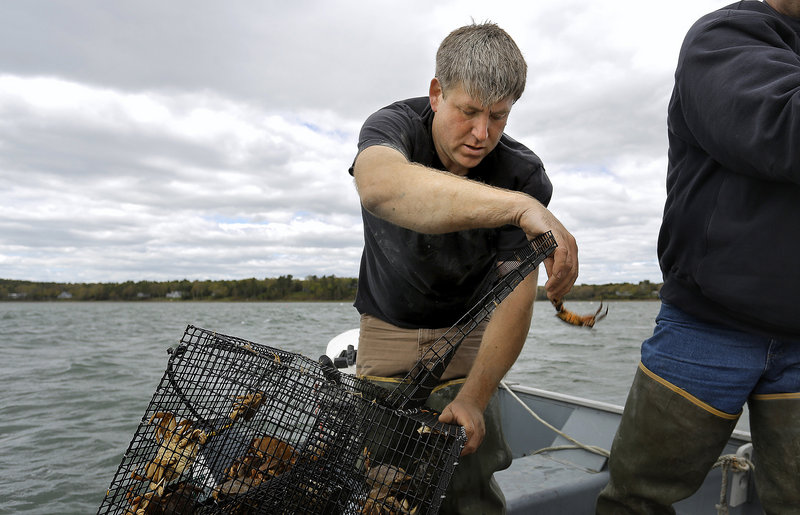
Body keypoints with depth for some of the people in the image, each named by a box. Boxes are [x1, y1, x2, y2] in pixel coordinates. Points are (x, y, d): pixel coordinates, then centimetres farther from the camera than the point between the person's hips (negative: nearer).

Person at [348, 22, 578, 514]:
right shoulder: (395, 126, -23)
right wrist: (519, 206, -59)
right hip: (387, 329, 0)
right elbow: (382, 187, -49)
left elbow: (515, 298, -22)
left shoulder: (524, 176, -19)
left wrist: (473, 398, -30)